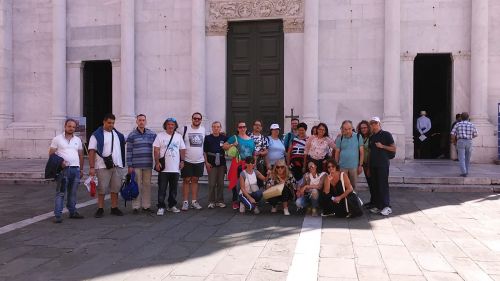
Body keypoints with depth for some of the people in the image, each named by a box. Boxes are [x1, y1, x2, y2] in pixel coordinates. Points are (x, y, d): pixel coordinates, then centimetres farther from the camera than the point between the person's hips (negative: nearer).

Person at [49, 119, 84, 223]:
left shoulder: (78, 140, 14)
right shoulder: (57, 139, 2)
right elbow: (51, 154, 0)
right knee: (60, 192, -5)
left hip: (76, 169, 4)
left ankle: (73, 212, 20)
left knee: (73, 193, 12)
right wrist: (59, 162, -15)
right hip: (63, 169, -4)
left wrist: (81, 169, 15)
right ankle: (57, 215, -3)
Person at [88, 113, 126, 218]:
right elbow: (92, 152, -6)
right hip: (103, 166, -4)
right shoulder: (96, 135, -1)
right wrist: (92, 167, -13)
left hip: (117, 166, 4)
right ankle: (100, 209, 11)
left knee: (115, 189, 8)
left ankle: (114, 208, 17)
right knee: (102, 189, 0)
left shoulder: (118, 135, 13)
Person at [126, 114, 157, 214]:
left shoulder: (152, 134, 7)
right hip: (136, 165, -2)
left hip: (148, 165, 3)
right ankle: (136, 207, 10)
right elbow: (129, 151, -1)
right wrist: (129, 165, -5)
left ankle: (146, 206, 17)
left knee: (147, 185, 8)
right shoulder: (132, 135, 1)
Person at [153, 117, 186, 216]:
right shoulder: (160, 136, 0)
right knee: (162, 189, -1)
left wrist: (182, 161, 3)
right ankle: (161, 207, 7)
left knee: (173, 189, 12)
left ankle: (172, 206, 24)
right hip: (163, 168, -3)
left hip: (175, 168, 3)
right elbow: (156, 150, -4)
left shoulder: (179, 136, 10)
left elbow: (182, 150, 13)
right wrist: (157, 162, -11)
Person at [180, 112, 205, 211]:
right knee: (186, 180, 1)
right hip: (187, 161, -3)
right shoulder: (185, 129, -5)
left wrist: (206, 158, 16)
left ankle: (194, 201, 16)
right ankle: (185, 202, 8)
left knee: (195, 180, 10)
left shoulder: (203, 129, 7)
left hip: (199, 161, 3)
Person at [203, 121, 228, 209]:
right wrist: (206, 162, -4)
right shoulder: (208, 138, 2)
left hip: (221, 163, 2)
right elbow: (204, 151, 3)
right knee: (212, 184, 0)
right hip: (211, 164, -2)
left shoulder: (224, 138, 6)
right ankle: (211, 202, 8)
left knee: (220, 183, 7)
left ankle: (220, 201, 16)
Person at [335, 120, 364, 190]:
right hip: (342, 166, 0)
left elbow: (361, 152, 2)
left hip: (354, 166, 0)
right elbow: (337, 152, 6)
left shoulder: (358, 137, 0)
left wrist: (360, 165, -2)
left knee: (353, 186, 8)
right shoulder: (340, 138, 3)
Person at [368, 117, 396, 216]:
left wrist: (382, 146, -15)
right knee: (375, 185, 5)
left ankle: (387, 206, -1)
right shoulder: (371, 137, 15)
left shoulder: (386, 134, -2)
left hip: (383, 164, -6)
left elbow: (394, 149, -3)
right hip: (373, 165, 6)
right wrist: (368, 166, 14)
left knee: (383, 185, -7)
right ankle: (378, 205, 11)